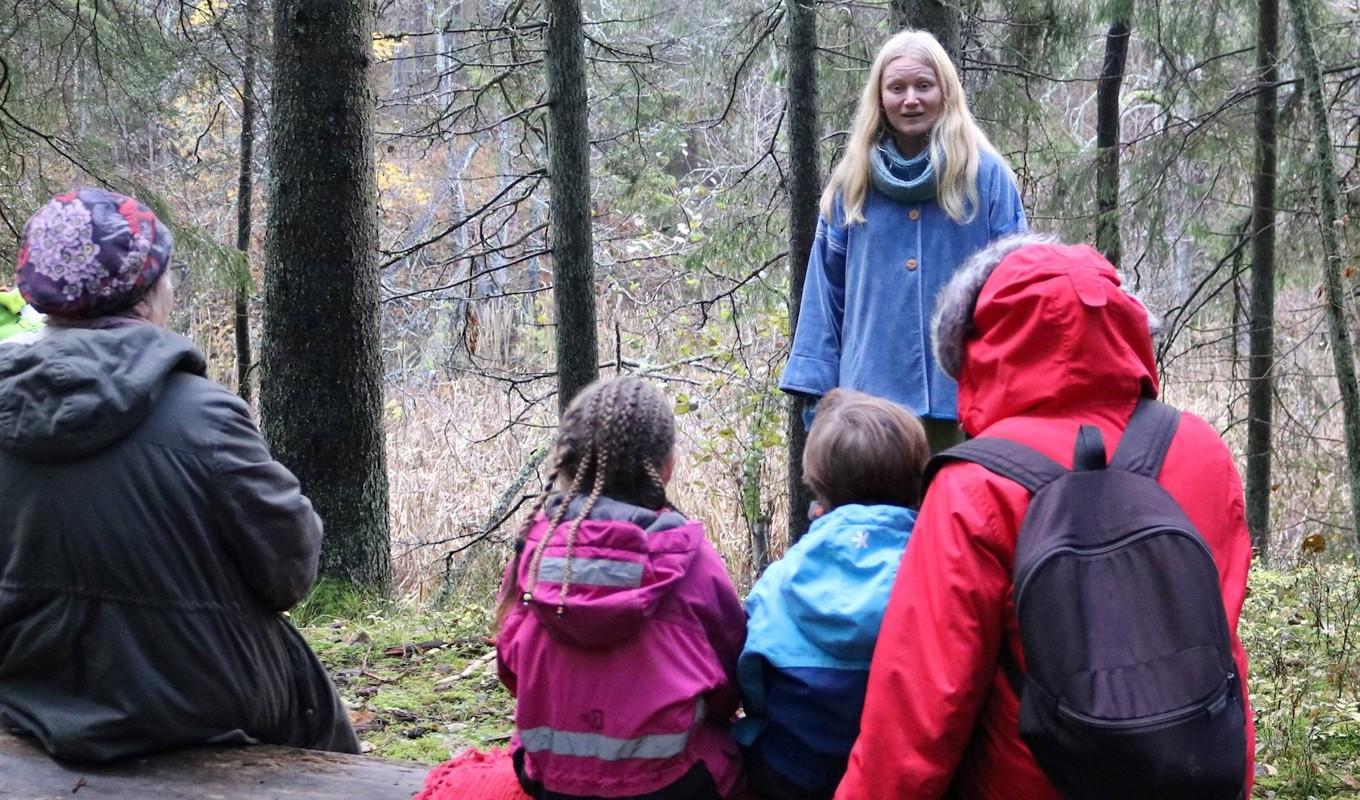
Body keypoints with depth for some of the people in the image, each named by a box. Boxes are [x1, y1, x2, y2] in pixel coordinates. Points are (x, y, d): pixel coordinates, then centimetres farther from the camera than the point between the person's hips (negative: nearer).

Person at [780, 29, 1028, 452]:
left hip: (964, 400, -2)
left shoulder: (986, 175, 1)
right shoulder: (852, 184, 9)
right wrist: (816, 387, 3)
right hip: (870, 397, 2)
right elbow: (827, 291, 9)